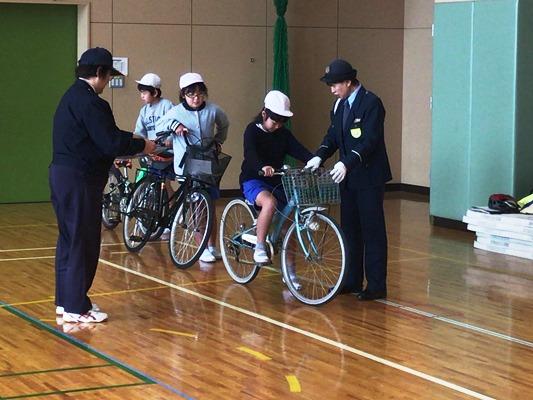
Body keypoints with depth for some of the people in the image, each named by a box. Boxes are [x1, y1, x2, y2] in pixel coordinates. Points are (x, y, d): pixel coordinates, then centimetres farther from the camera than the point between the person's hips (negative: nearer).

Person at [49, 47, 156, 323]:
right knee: (82, 241, -3)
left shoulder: (72, 96, 15)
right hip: (79, 179, -10)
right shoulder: (89, 102, -18)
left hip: (62, 174, 10)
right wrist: (143, 145, -7)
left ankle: (65, 300, 25)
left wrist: (129, 140, 13)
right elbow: (110, 143, -21)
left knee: (69, 239, 17)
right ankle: (76, 308, 2)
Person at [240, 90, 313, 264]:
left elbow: (299, 150, -6)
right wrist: (263, 167, -48)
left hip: (276, 183, 6)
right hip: (253, 181, -6)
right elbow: (250, 152, -26)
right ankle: (260, 248, -25)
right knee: (270, 202, -37)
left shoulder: (284, 134, 8)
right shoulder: (253, 130, -7)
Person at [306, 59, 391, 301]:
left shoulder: (371, 103, -15)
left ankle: (377, 286, 3)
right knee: (350, 231, 13)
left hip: (369, 178, -8)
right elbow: (333, 136, 13)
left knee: (372, 231, -2)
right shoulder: (339, 105, 10)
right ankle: (352, 281, 22)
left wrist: (347, 163, -33)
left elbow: (370, 141, -23)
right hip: (348, 178, 8)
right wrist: (319, 157, -5)